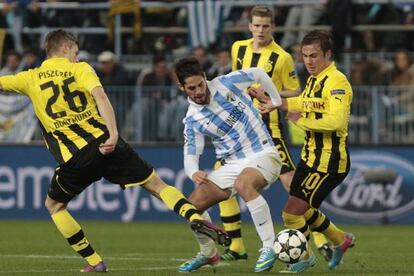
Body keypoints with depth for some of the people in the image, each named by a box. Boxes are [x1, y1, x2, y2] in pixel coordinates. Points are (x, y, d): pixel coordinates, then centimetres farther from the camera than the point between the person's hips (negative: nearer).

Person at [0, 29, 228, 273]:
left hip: (74, 158, 0)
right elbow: (99, 95, -9)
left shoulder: (31, 79, 13)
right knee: (156, 184, 10)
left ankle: (94, 262, 17)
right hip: (104, 142, 0)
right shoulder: (80, 69, 10)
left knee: (54, 205, 23)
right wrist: (113, 133, -18)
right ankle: (196, 218, -10)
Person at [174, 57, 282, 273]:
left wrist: (277, 102, 13)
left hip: (262, 155, -5)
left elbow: (258, 74, 7)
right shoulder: (192, 120, 1)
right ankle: (208, 253, 22)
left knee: (243, 184, -38)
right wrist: (193, 172, -20)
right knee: (193, 204, -6)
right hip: (232, 165, 5)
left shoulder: (225, 84, -8)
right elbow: (190, 155, 3)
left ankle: (269, 247, -31)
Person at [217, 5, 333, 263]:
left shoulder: (282, 58, -10)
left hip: (269, 125, -6)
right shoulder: (238, 48, 6)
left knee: (290, 180, -12)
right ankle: (236, 246, 8)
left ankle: (319, 239, -3)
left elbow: (296, 94, -3)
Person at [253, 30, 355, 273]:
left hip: (329, 162, -9)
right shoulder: (314, 80, 9)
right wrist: (277, 103, 31)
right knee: (304, 211, 21)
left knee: (292, 213, -6)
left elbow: (337, 120, -34)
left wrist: (302, 121, -24)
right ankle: (341, 240, 42)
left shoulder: (337, 82, -20)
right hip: (310, 157, 9)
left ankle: (305, 257, 19)